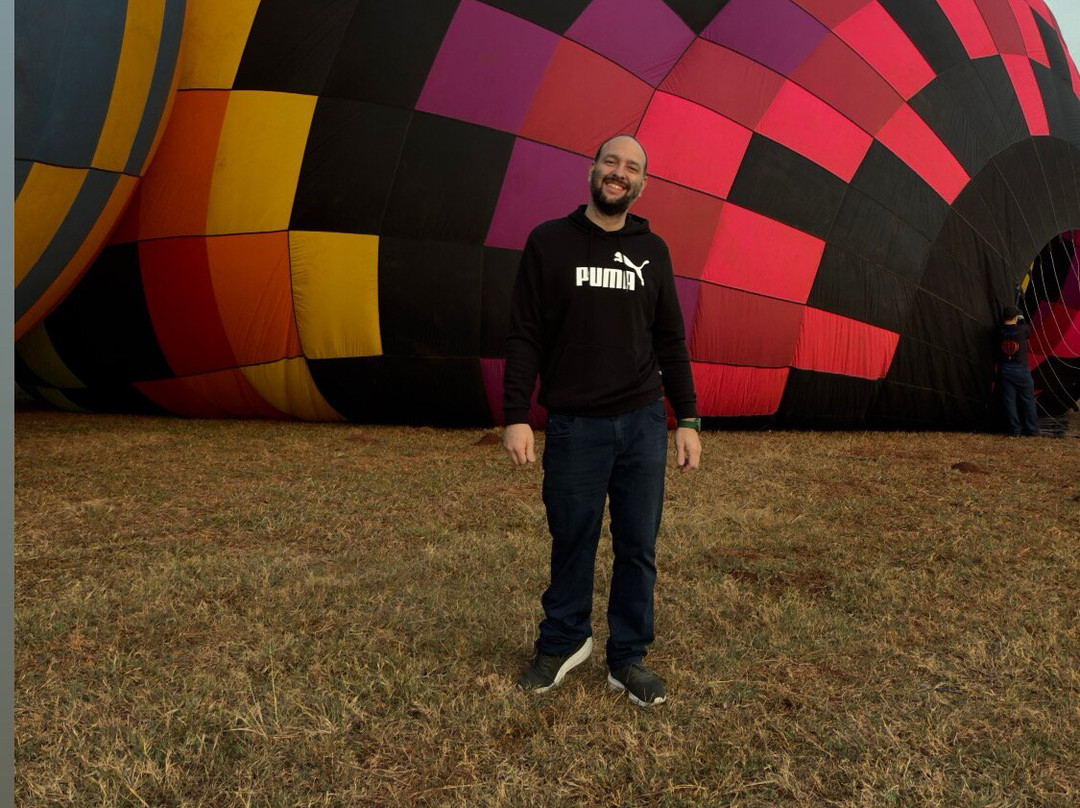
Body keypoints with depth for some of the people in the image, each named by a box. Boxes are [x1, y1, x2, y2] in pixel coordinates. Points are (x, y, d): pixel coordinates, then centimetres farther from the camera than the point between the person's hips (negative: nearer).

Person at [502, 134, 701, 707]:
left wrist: (688, 420, 6)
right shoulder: (549, 242, 1)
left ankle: (628, 659, 25)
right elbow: (524, 336, -2)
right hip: (574, 426, -2)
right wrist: (516, 417, -9)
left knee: (638, 548, 8)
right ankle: (562, 644, 32)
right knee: (572, 544, 8)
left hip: (644, 423, 3)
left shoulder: (652, 250, 9)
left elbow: (671, 342, 11)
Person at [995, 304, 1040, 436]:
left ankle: (1014, 430, 9)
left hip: (1004, 371, 2)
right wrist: (1021, 321, 28)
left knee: (1009, 401, 7)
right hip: (1021, 371, -1)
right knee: (1028, 400, 10)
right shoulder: (1023, 329, -10)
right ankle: (1032, 430, 15)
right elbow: (1029, 333, 13)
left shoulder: (999, 332, -5)